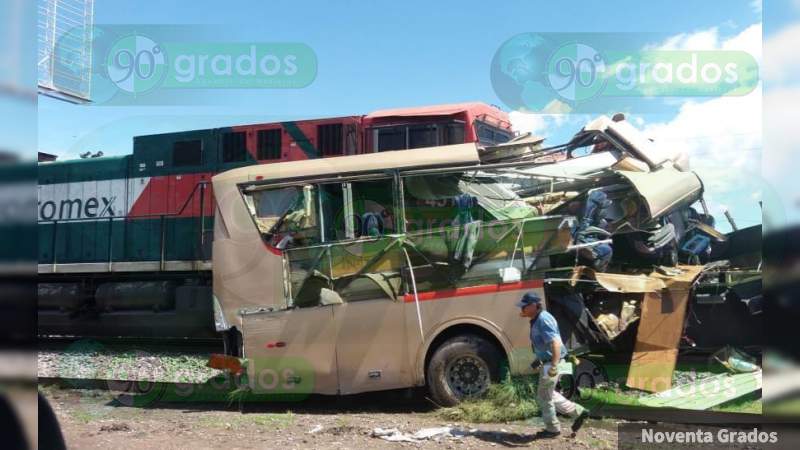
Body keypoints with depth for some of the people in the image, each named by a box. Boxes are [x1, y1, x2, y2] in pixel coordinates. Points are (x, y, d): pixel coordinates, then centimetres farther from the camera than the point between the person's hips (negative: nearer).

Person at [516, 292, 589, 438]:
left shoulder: (543, 320, -23)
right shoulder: (537, 319, 9)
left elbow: (556, 343, -33)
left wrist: (554, 365, -40)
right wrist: (539, 361, 26)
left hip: (550, 364, -10)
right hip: (546, 363, 10)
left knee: (543, 398, 4)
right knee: (548, 395, 21)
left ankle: (552, 429, 19)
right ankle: (579, 412, 26)